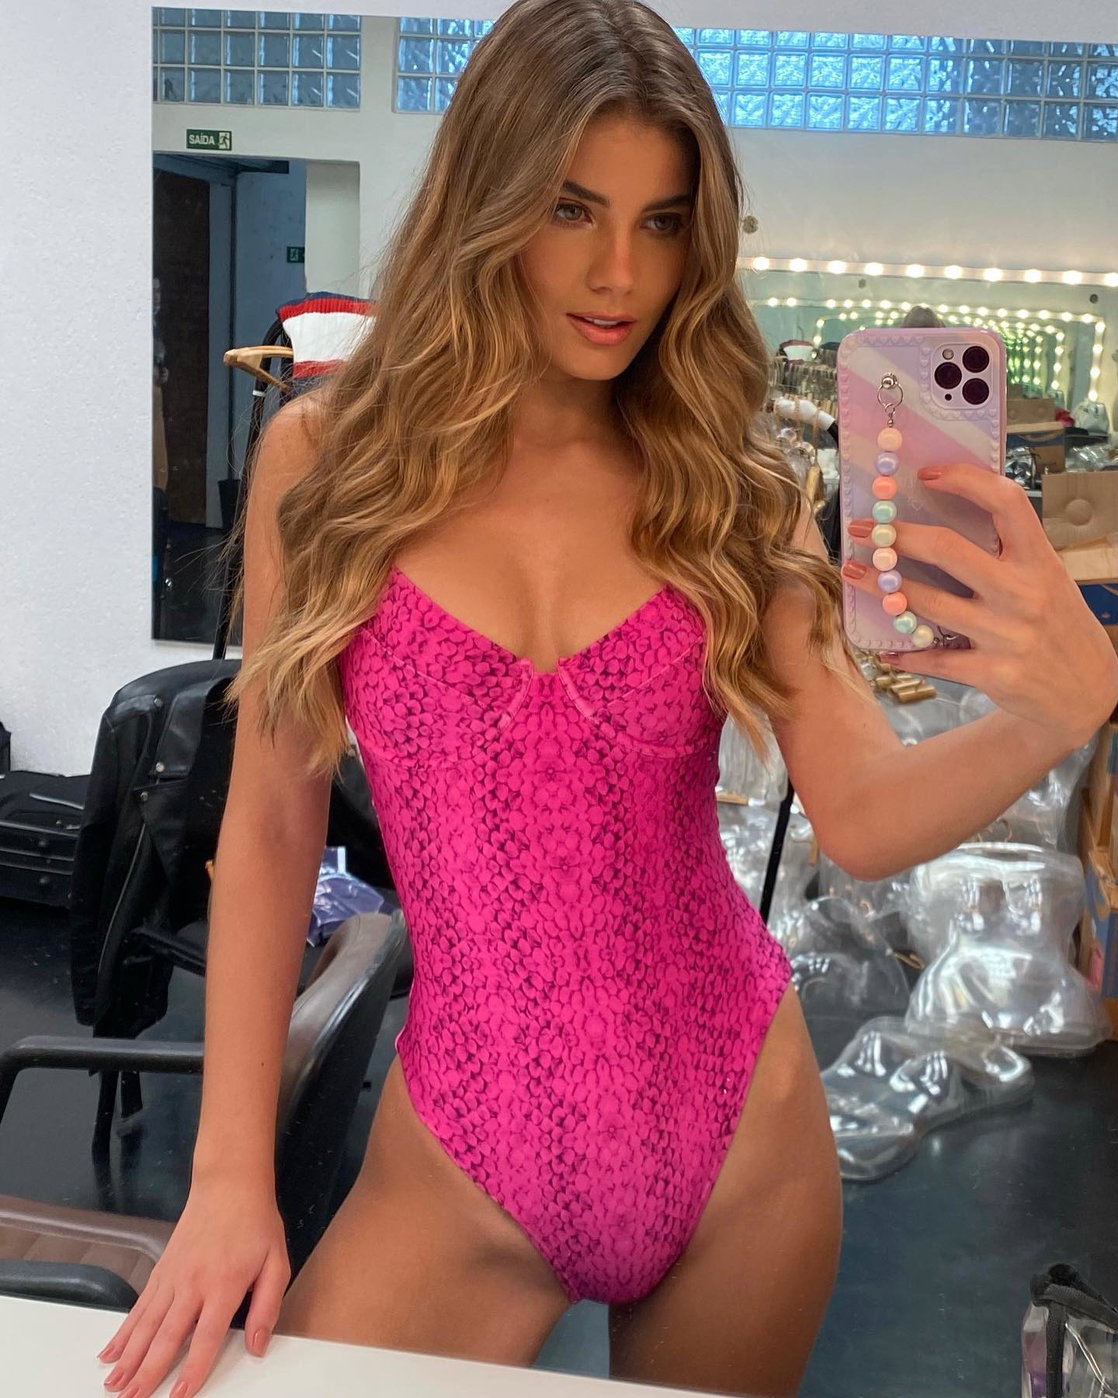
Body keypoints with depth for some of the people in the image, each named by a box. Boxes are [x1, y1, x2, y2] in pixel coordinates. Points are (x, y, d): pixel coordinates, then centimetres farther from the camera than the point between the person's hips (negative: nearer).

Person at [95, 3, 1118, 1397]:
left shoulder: (728, 487, -3)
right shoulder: (324, 459, -5)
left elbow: (863, 817, -10)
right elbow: (271, 823, -2)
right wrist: (230, 1171, -5)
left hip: (743, 1133, 2)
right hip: (464, 1159, -1)